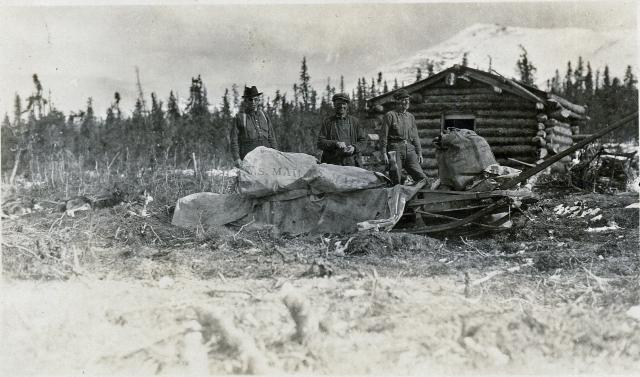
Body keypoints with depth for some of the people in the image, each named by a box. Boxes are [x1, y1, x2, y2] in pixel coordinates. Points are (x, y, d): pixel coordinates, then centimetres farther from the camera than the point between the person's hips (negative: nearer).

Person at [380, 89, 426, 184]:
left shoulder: (410, 117, 18)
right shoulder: (390, 115, 2)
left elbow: (415, 137, 19)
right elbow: (384, 136, -3)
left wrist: (419, 153, 12)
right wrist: (384, 153, -12)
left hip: (409, 149, 5)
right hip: (395, 149, -5)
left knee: (421, 177, -8)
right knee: (395, 180, -5)